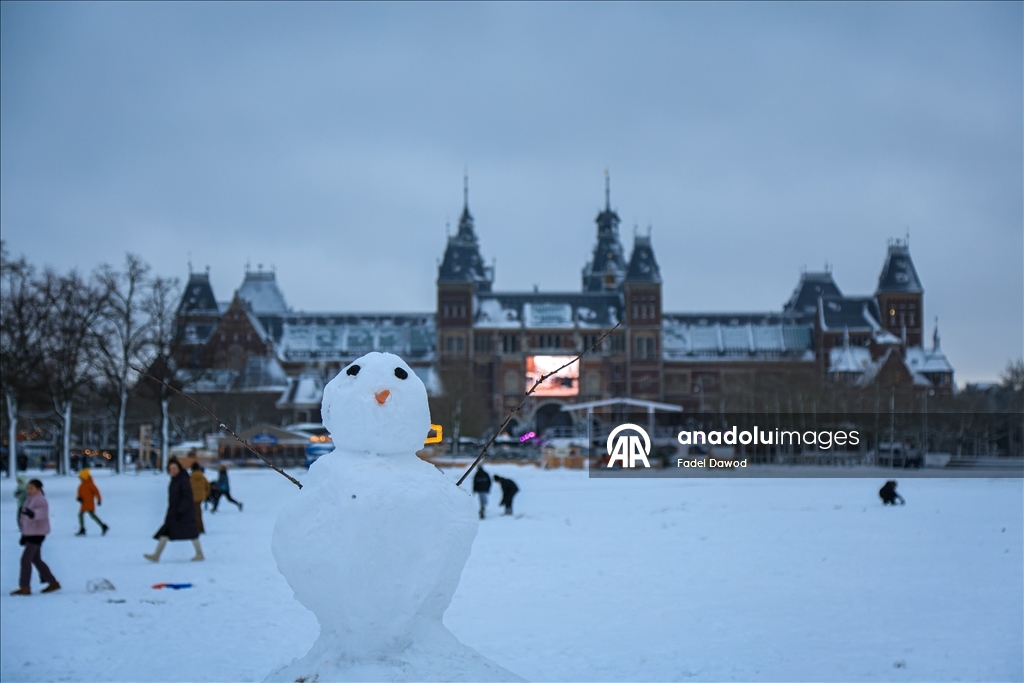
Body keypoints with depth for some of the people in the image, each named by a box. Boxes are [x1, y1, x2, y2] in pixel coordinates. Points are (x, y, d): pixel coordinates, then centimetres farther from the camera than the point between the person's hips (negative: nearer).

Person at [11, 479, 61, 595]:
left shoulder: (40, 500, -13)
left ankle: (25, 587, -11)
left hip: (37, 533, -10)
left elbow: (41, 513, -34)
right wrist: (24, 535, 25)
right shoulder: (30, 500, 16)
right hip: (30, 533, 10)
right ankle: (53, 583, 22)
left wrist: (32, 513, -55)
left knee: (26, 559, -12)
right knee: (36, 560, 14)